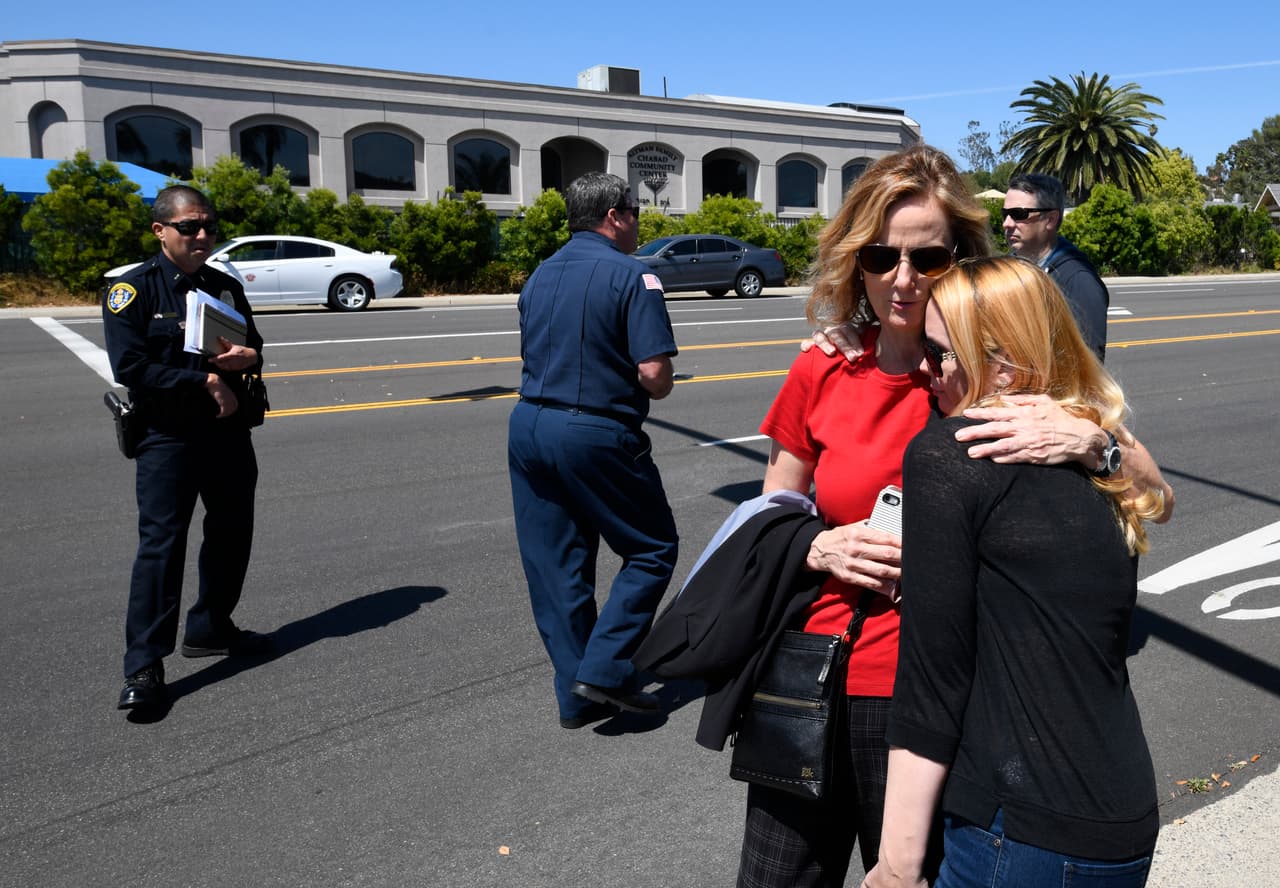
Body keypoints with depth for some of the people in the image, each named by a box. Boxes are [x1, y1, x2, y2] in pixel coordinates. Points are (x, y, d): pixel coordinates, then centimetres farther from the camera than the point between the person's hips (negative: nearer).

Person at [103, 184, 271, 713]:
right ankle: (144, 666, -4)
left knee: (231, 536, 13)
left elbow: (254, 346, 20)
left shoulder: (226, 287, 11)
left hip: (228, 431, 6)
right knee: (160, 542, -10)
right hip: (168, 436, -6)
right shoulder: (133, 291, -6)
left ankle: (210, 629, 32)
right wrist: (206, 382, -16)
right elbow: (130, 369, -14)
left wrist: (247, 357, -4)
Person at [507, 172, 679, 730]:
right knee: (653, 549, 10)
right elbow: (655, 374, -17)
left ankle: (576, 696, 20)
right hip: (596, 435, -7)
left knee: (554, 566, 12)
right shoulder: (631, 276, -10)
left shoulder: (540, 276, 13)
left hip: (529, 427, 7)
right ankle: (604, 668, 2)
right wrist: (656, 389, 4)